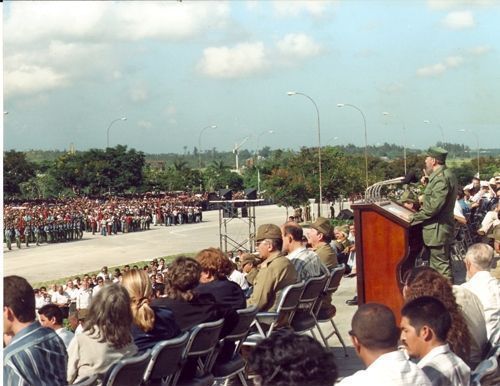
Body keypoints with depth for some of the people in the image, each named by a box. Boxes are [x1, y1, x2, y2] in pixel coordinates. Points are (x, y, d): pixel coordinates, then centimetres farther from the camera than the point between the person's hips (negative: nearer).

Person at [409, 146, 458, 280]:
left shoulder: (441, 178, -20)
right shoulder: (444, 175, 13)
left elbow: (434, 206, -24)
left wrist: (414, 218, -15)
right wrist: (427, 185, 7)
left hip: (438, 230, -11)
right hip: (439, 229, 11)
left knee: (441, 266, -5)